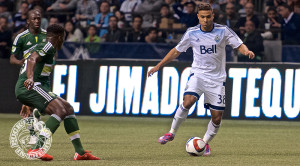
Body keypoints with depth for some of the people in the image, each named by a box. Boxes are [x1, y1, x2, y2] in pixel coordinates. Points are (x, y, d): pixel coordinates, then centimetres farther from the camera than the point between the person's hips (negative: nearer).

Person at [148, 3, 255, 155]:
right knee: (188, 101, -27)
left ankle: (205, 142, 22)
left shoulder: (223, 31, -5)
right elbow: (176, 51, 11)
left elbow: (239, 45, -1)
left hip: (217, 78, 0)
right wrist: (159, 65, 8)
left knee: (217, 116, -3)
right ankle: (172, 133, -11)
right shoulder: (192, 33, -1)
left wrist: (246, 51, -25)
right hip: (198, 73, 0)